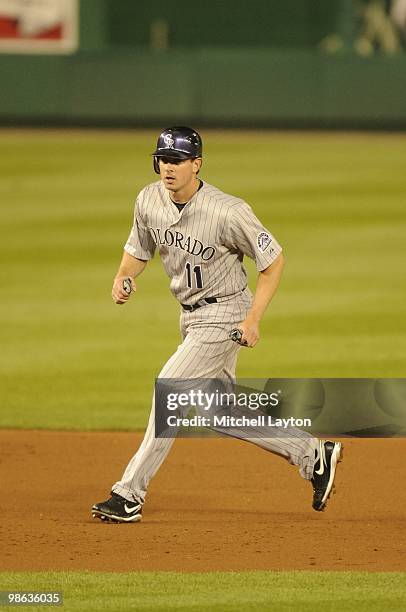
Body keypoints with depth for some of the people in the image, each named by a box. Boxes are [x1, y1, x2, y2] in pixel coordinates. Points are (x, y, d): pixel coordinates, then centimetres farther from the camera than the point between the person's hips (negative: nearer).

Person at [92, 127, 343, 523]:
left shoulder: (227, 212, -25)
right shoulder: (149, 201, -7)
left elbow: (273, 260, -15)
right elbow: (138, 251, 10)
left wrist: (253, 319, -21)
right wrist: (124, 278, -12)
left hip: (224, 315, -8)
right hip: (191, 315, 8)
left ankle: (130, 495, -11)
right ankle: (312, 454, 28)